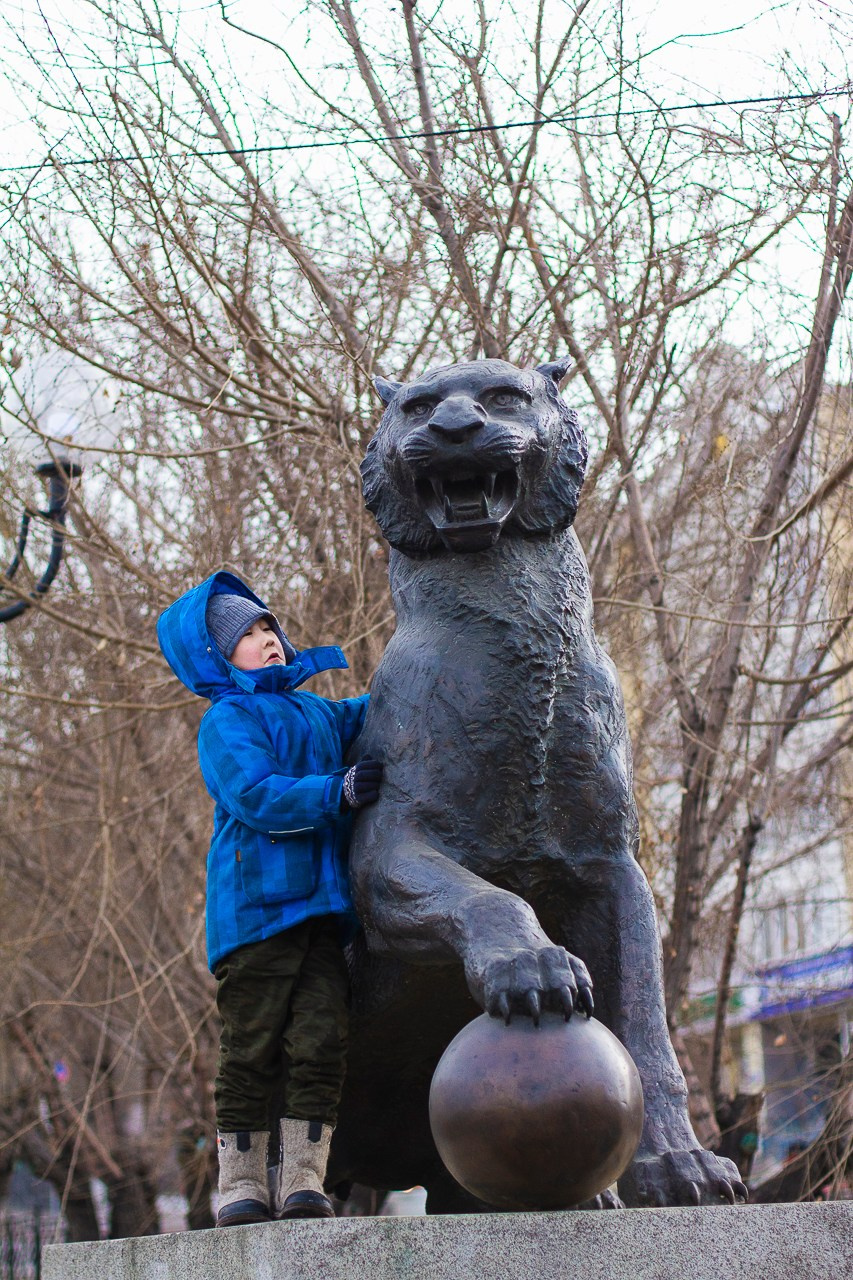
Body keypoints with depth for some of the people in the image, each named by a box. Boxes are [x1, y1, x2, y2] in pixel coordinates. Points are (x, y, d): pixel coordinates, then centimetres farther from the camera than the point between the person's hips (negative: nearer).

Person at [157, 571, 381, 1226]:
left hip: (322, 902, 5)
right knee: (252, 1048, -3)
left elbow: (371, 713, 38)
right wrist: (338, 792, -22)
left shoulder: (317, 712, 21)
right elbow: (256, 797, -14)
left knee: (320, 1041, -4)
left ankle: (303, 1183, 0)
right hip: (255, 902, -5)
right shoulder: (226, 721, 0)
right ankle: (242, 1186, 4)